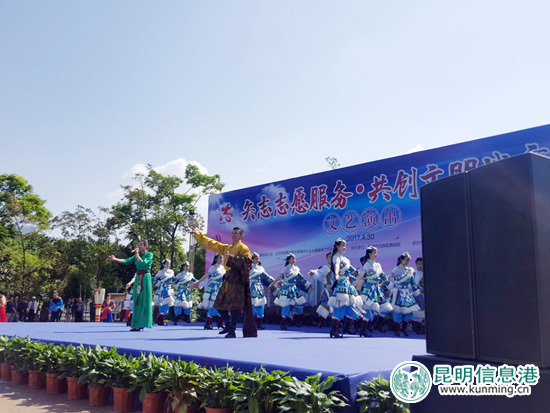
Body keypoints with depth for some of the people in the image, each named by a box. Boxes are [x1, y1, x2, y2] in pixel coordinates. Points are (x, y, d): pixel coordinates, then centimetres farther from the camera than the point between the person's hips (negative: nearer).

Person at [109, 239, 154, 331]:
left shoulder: (149, 255, -3)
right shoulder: (136, 255, 15)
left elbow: (143, 263, -18)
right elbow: (127, 261, 4)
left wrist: (137, 254, -12)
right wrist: (115, 259, -6)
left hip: (145, 278, -6)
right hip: (138, 279, 6)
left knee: (145, 301, -6)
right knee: (137, 302, 6)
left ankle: (142, 324, -5)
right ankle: (136, 325, 9)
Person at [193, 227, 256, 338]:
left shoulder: (243, 248, -1)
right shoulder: (226, 248, 22)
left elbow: (247, 261, -18)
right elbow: (211, 244, 27)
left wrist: (232, 258, -19)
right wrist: (198, 234, 28)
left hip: (238, 279, -8)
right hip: (228, 279, 8)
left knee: (234, 305, -12)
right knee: (220, 304, 10)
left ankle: (232, 331, -7)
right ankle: (228, 326, 25)